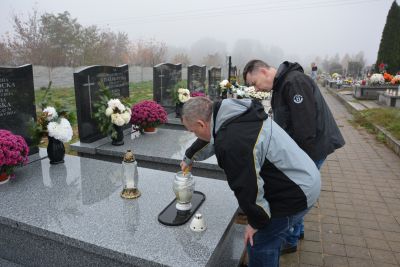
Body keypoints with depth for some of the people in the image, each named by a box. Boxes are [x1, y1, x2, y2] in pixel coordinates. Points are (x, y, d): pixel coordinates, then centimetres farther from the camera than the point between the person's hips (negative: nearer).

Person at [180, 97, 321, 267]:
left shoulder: (232, 144, -33)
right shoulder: (232, 113, 0)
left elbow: (249, 189, -24)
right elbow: (212, 138, 18)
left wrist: (256, 222, -5)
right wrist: (189, 158, 34)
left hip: (295, 194, -9)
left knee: (259, 245, 3)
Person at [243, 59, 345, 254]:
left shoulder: (294, 82, -22)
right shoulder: (281, 84, 10)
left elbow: (306, 125, -27)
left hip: (312, 148, -9)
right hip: (300, 149, 9)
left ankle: (289, 241, 20)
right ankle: (297, 230, 39)